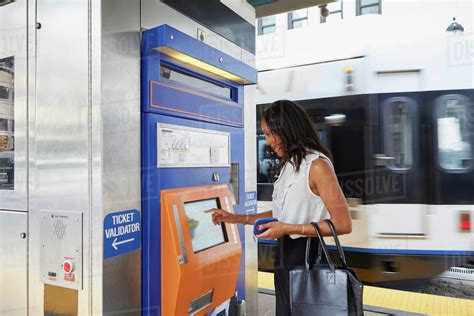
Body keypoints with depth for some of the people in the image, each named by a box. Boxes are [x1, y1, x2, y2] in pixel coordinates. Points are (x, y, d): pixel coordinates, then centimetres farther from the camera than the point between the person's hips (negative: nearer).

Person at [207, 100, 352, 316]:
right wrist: (236, 218, 11)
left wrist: (288, 229, -21)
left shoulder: (317, 165, -17)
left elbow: (343, 224, -20)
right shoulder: (289, 165, 9)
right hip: (284, 254, 8)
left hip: (304, 256, -8)